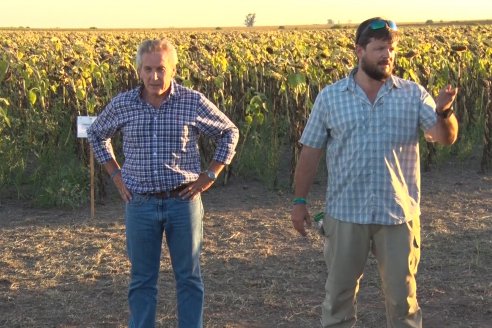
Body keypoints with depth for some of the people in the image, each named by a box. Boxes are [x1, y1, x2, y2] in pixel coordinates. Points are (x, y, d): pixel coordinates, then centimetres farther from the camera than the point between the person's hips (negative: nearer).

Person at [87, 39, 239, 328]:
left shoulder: (194, 102, -6)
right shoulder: (122, 105, -1)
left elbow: (229, 133, 8)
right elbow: (97, 134, 18)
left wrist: (210, 175, 0)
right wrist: (116, 174, 9)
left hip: (183, 201, -1)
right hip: (140, 204, 1)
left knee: (189, 276, 8)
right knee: (142, 279, 9)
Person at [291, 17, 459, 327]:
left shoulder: (413, 94, -1)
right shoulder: (329, 97, 0)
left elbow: (446, 138, -10)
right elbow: (310, 153, 4)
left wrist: (444, 112, -31)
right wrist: (300, 201, 3)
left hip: (399, 213, 0)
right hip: (346, 213, 0)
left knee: (403, 295, 10)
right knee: (340, 290, 13)